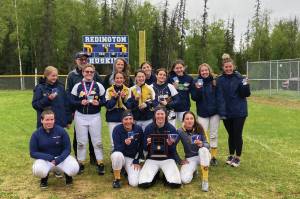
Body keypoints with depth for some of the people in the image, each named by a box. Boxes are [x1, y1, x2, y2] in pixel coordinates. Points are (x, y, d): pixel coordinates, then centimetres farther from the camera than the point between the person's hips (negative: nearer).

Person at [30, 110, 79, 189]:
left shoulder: (61, 131, -11)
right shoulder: (36, 134, -9)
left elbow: (67, 149, -6)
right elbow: (33, 153, -6)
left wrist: (58, 160, -23)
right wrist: (49, 158, -21)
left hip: (61, 157, 0)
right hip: (44, 159, 0)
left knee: (74, 168, -27)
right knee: (38, 170, -34)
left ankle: (67, 174, 12)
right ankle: (44, 177, 6)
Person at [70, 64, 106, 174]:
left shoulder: (99, 86, 1)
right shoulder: (77, 86, 2)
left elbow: (104, 100, 2)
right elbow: (72, 101, 0)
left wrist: (98, 103, -18)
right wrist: (81, 102, -18)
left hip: (95, 116, 0)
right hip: (80, 116, 1)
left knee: (97, 141, 3)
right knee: (81, 141, 9)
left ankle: (100, 164, 12)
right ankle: (80, 163, 21)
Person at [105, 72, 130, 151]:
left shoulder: (128, 90, 5)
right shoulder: (109, 90, 4)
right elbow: (108, 106, -3)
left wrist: (124, 98, -18)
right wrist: (114, 97, -17)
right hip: (112, 119, 0)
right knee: (113, 143, 2)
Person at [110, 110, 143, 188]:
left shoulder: (138, 129, -9)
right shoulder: (117, 129, -16)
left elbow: (141, 147, 1)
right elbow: (117, 148, -22)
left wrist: (136, 161, -4)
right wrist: (124, 143, -42)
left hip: (132, 158, 1)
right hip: (120, 156, -1)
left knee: (134, 183, -17)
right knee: (117, 155, -40)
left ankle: (129, 172, 20)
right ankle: (117, 179, -15)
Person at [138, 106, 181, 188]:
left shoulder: (171, 128, -3)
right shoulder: (148, 128, -3)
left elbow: (173, 150, -3)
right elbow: (145, 148, 1)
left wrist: (171, 144, -23)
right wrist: (147, 144, -20)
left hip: (167, 158, 0)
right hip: (152, 158, 1)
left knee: (176, 183, -22)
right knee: (143, 183, -19)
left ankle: (165, 175, 11)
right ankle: (154, 175, 13)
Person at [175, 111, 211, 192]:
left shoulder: (199, 128, -11)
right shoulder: (180, 131, -12)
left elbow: (207, 145, -10)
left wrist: (202, 144, -32)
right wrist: (179, 161, -10)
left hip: (203, 156, 0)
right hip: (189, 158, 0)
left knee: (203, 149, -37)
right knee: (185, 180, -24)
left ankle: (205, 181, -24)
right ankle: (193, 170, 14)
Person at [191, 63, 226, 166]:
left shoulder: (215, 82, -4)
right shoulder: (196, 82, -2)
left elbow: (220, 98, -6)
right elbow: (194, 98, -5)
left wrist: (222, 111, -13)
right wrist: (197, 89, -23)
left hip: (214, 112, 0)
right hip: (202, 112, 0)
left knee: (213, 135, 8)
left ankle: (213, 156, 18)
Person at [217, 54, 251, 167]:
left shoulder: (239, 78, -7)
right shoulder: (220, 80, 1)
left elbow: (246, 94, -10)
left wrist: (245, 85, -25)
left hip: (239, 112, -3)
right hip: (226, 112, 3)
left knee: (237, 135, 3)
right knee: (231, 135, 15)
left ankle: (237, 157, 19)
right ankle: (231, 155, 30)